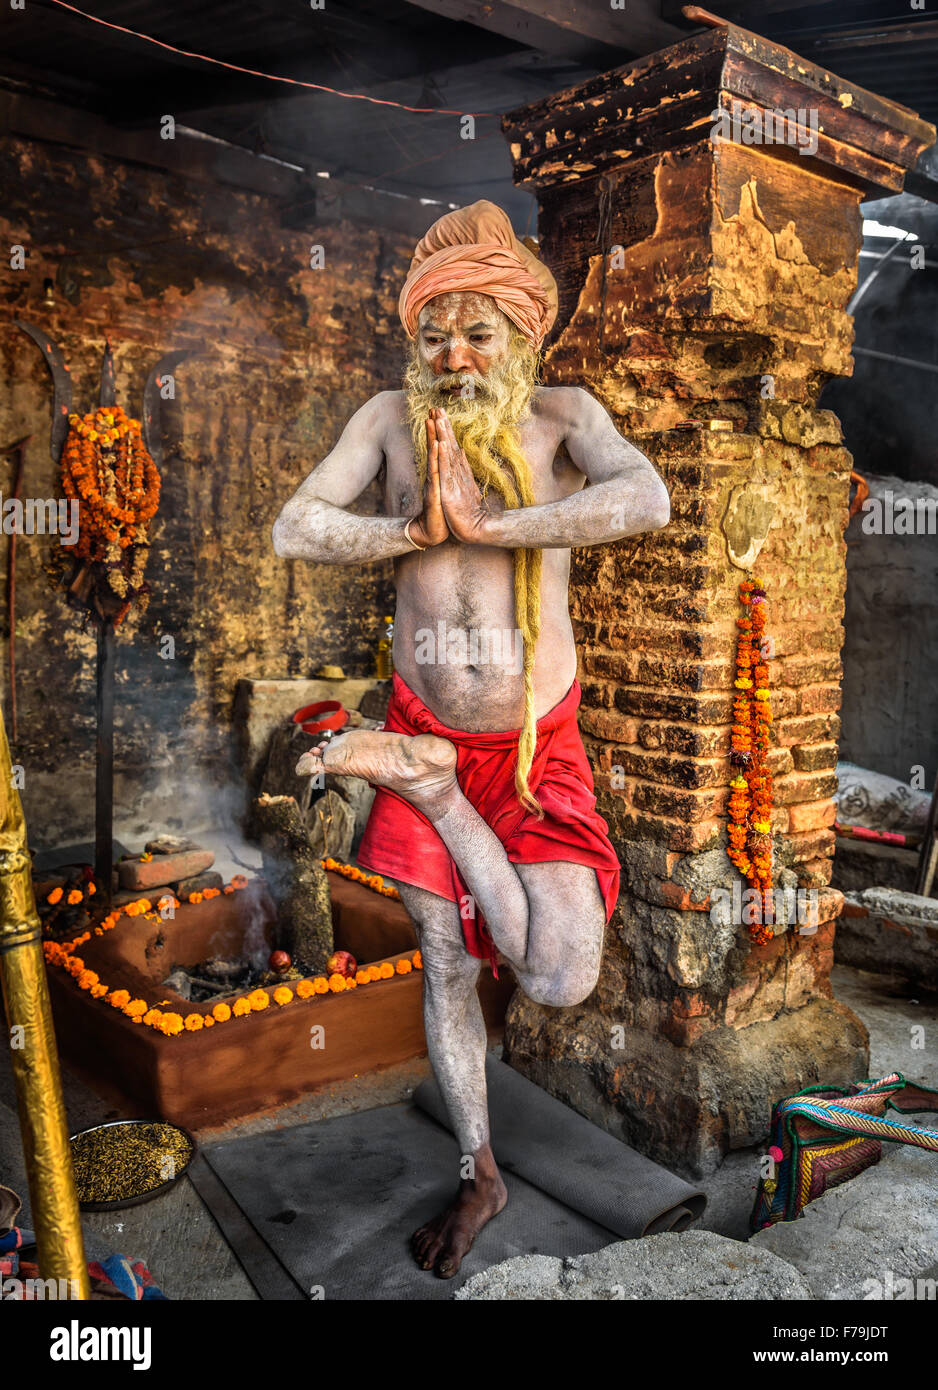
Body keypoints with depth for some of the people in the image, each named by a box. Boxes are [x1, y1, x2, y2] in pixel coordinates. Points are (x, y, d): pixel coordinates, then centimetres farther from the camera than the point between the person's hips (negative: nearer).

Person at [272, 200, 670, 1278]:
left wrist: (484, 523, -26)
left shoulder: (561, 414, -6)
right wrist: (419, 529, -20)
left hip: (537, 743, -1)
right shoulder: (389, 417, -1)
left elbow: (648, 501, -27)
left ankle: (422, 781, 5)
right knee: (444, 958, 11)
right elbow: (294, 531, -9)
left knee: (560, 982, -13)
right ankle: (480, 1176, 33)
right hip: (424, 724, 2)